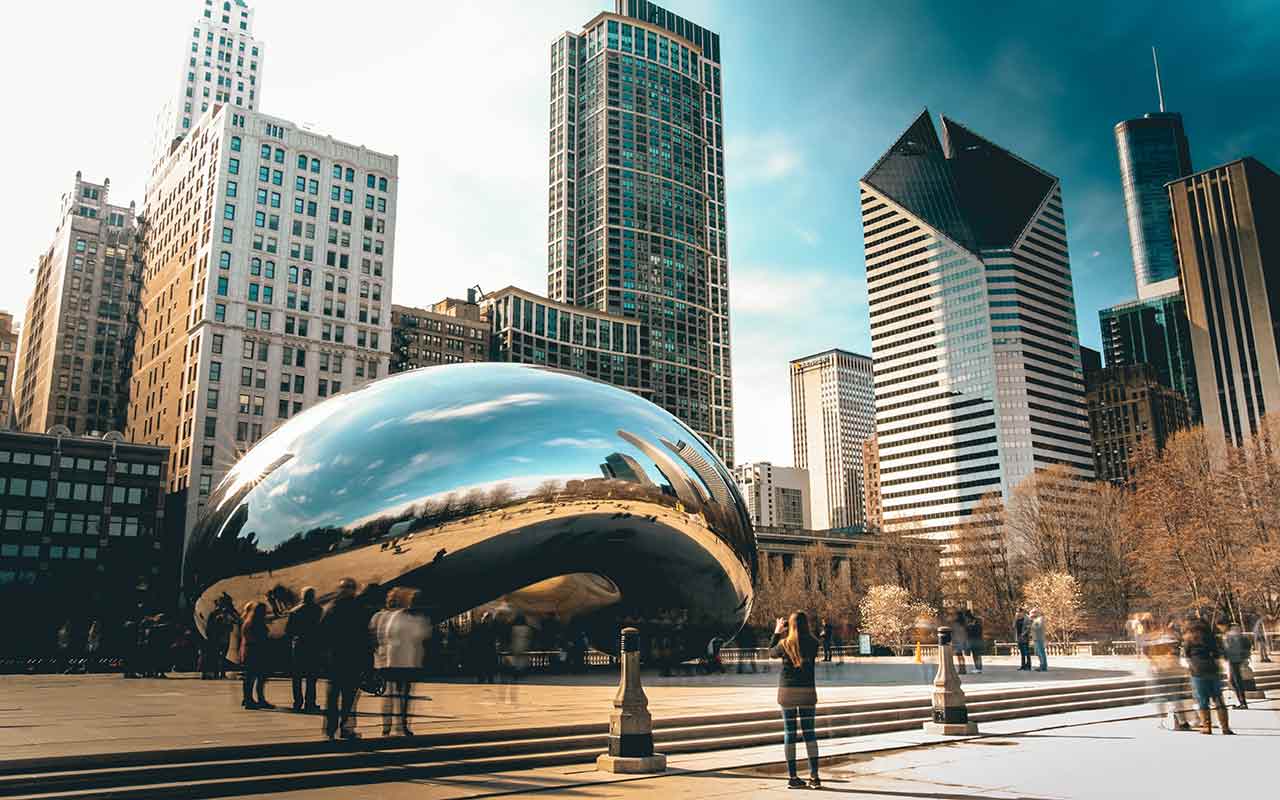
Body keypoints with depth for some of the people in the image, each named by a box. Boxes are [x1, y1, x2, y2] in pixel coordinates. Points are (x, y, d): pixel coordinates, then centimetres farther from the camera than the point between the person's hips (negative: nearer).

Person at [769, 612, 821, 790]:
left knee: (789, 733, 4)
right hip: (807, 691, 1)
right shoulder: (813, 643, -5)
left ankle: (792, 778, 6)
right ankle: (814, 776, 3)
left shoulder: (784, 644, -8)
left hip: (787, 691, -1)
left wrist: (777, 633, 19)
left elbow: (771, 653, 12)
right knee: (809, 732, 7)